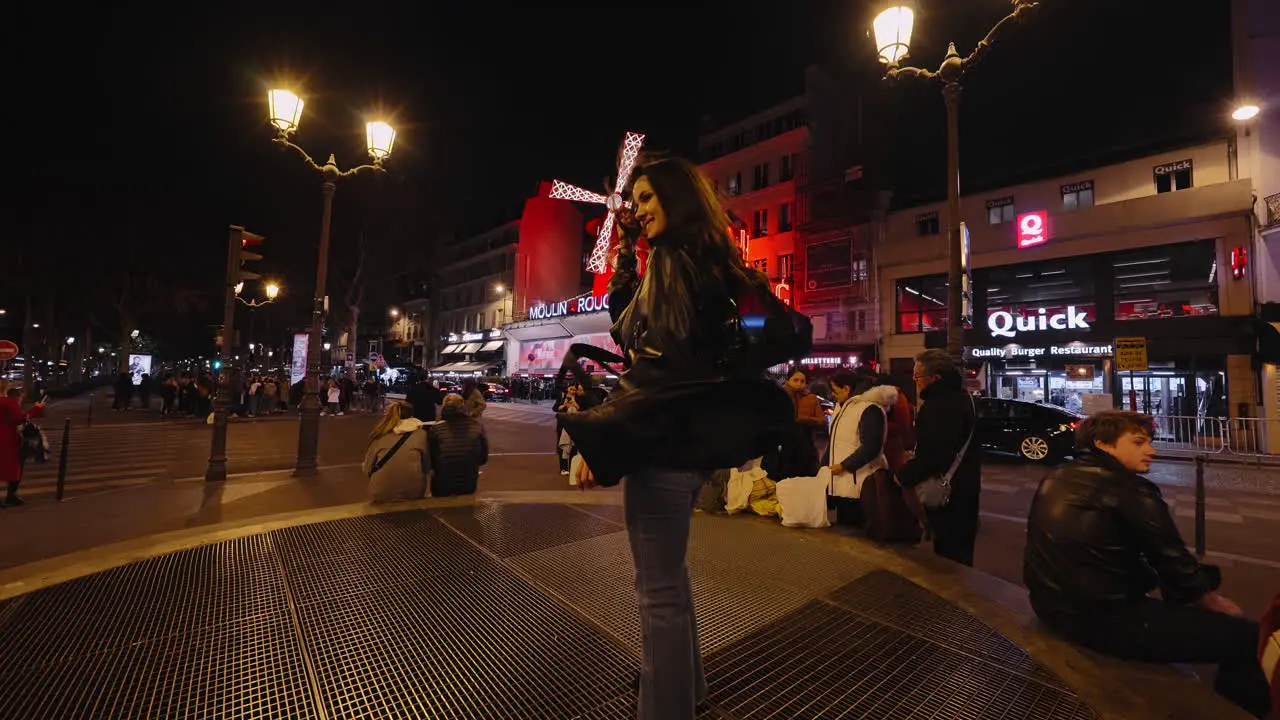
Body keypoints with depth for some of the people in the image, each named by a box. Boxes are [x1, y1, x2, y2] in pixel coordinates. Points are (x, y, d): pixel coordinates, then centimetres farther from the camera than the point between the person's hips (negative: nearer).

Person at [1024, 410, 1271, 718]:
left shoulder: (1055, 479, 9)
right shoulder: (1130, 490, -13)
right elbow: (1175, 564, -5)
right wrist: (1217, 603, 15)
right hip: (1103, 620, -8)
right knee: (1245, 635, 1)